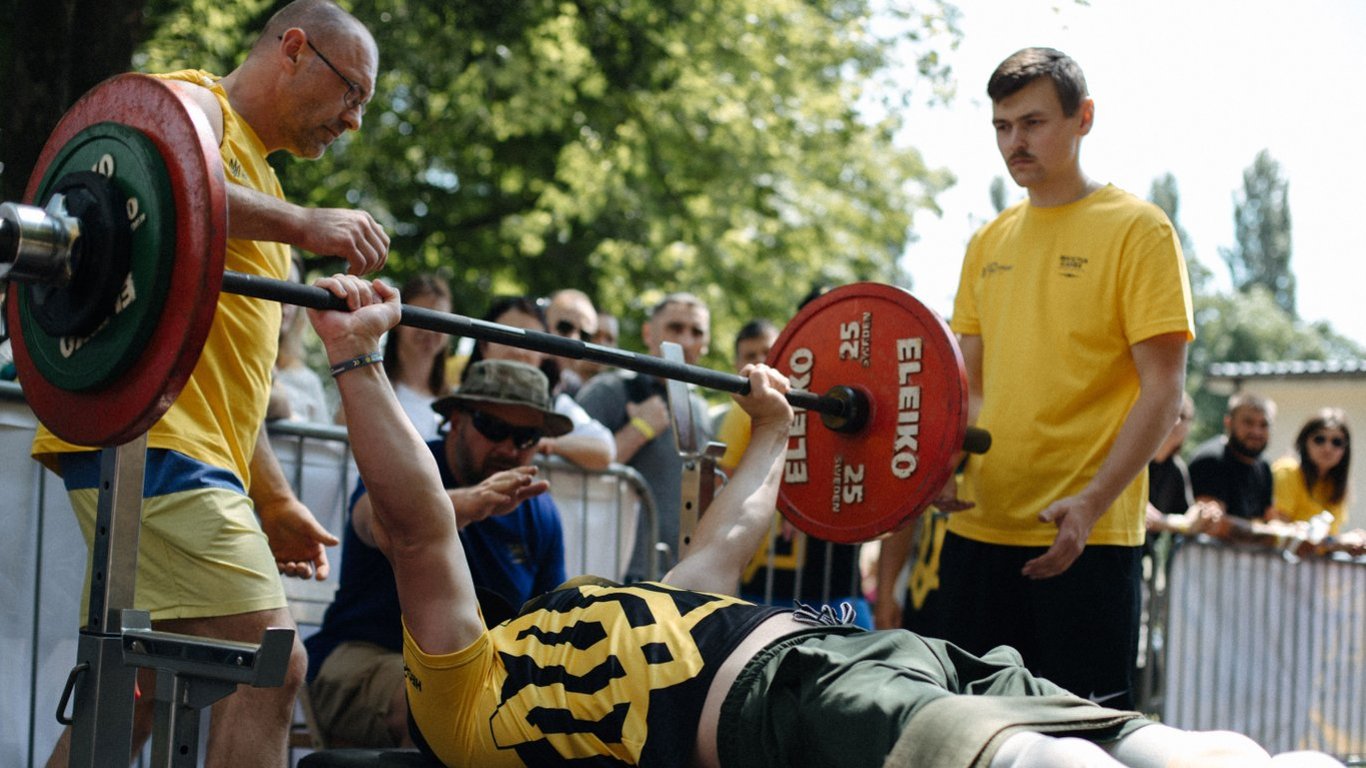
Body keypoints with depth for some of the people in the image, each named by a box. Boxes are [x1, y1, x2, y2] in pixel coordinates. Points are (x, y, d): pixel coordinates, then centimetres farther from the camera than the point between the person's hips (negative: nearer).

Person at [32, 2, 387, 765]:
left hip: (190, 446, 10)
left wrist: (273, 501, 23)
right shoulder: (193, 106, 0)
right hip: (149, 436, -10)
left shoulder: (254, 180, 29)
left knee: (146, 690, 13)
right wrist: (300, 223, -32)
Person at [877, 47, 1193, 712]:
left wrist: (1090, 502, -20)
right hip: (979, 527, 6)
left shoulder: (1136, 228, -3)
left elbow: (1163, 388, -9)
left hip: (1084, 534, -6)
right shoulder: (989, 242, 14)